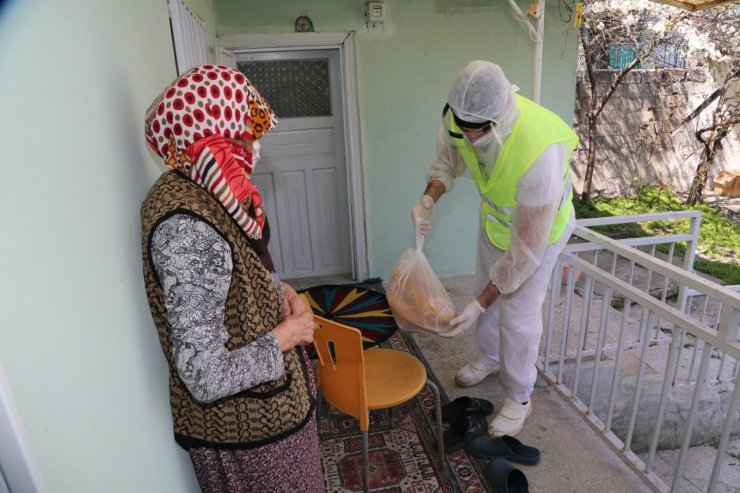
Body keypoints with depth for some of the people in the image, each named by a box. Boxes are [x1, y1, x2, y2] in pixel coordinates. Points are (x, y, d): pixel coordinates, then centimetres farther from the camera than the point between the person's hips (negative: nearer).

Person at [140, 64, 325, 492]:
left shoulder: (208, 189, -4)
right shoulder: (186, 227, -33)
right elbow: (206, 378, -33)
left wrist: (281, 289, -4)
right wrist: (284, 335, -19)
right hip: (246, 420, -8)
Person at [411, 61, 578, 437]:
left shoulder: (539, 153, -44)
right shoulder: (462, 118, -26)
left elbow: (527, 246, -36)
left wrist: (479, 305, -34)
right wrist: (428, 199, -24)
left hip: (539, 226, -6)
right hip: (495, 214, 6)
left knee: (518, 316, 1)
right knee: (487, 290, 20)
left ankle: (519, 399, 27)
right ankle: (490, 358, 49)